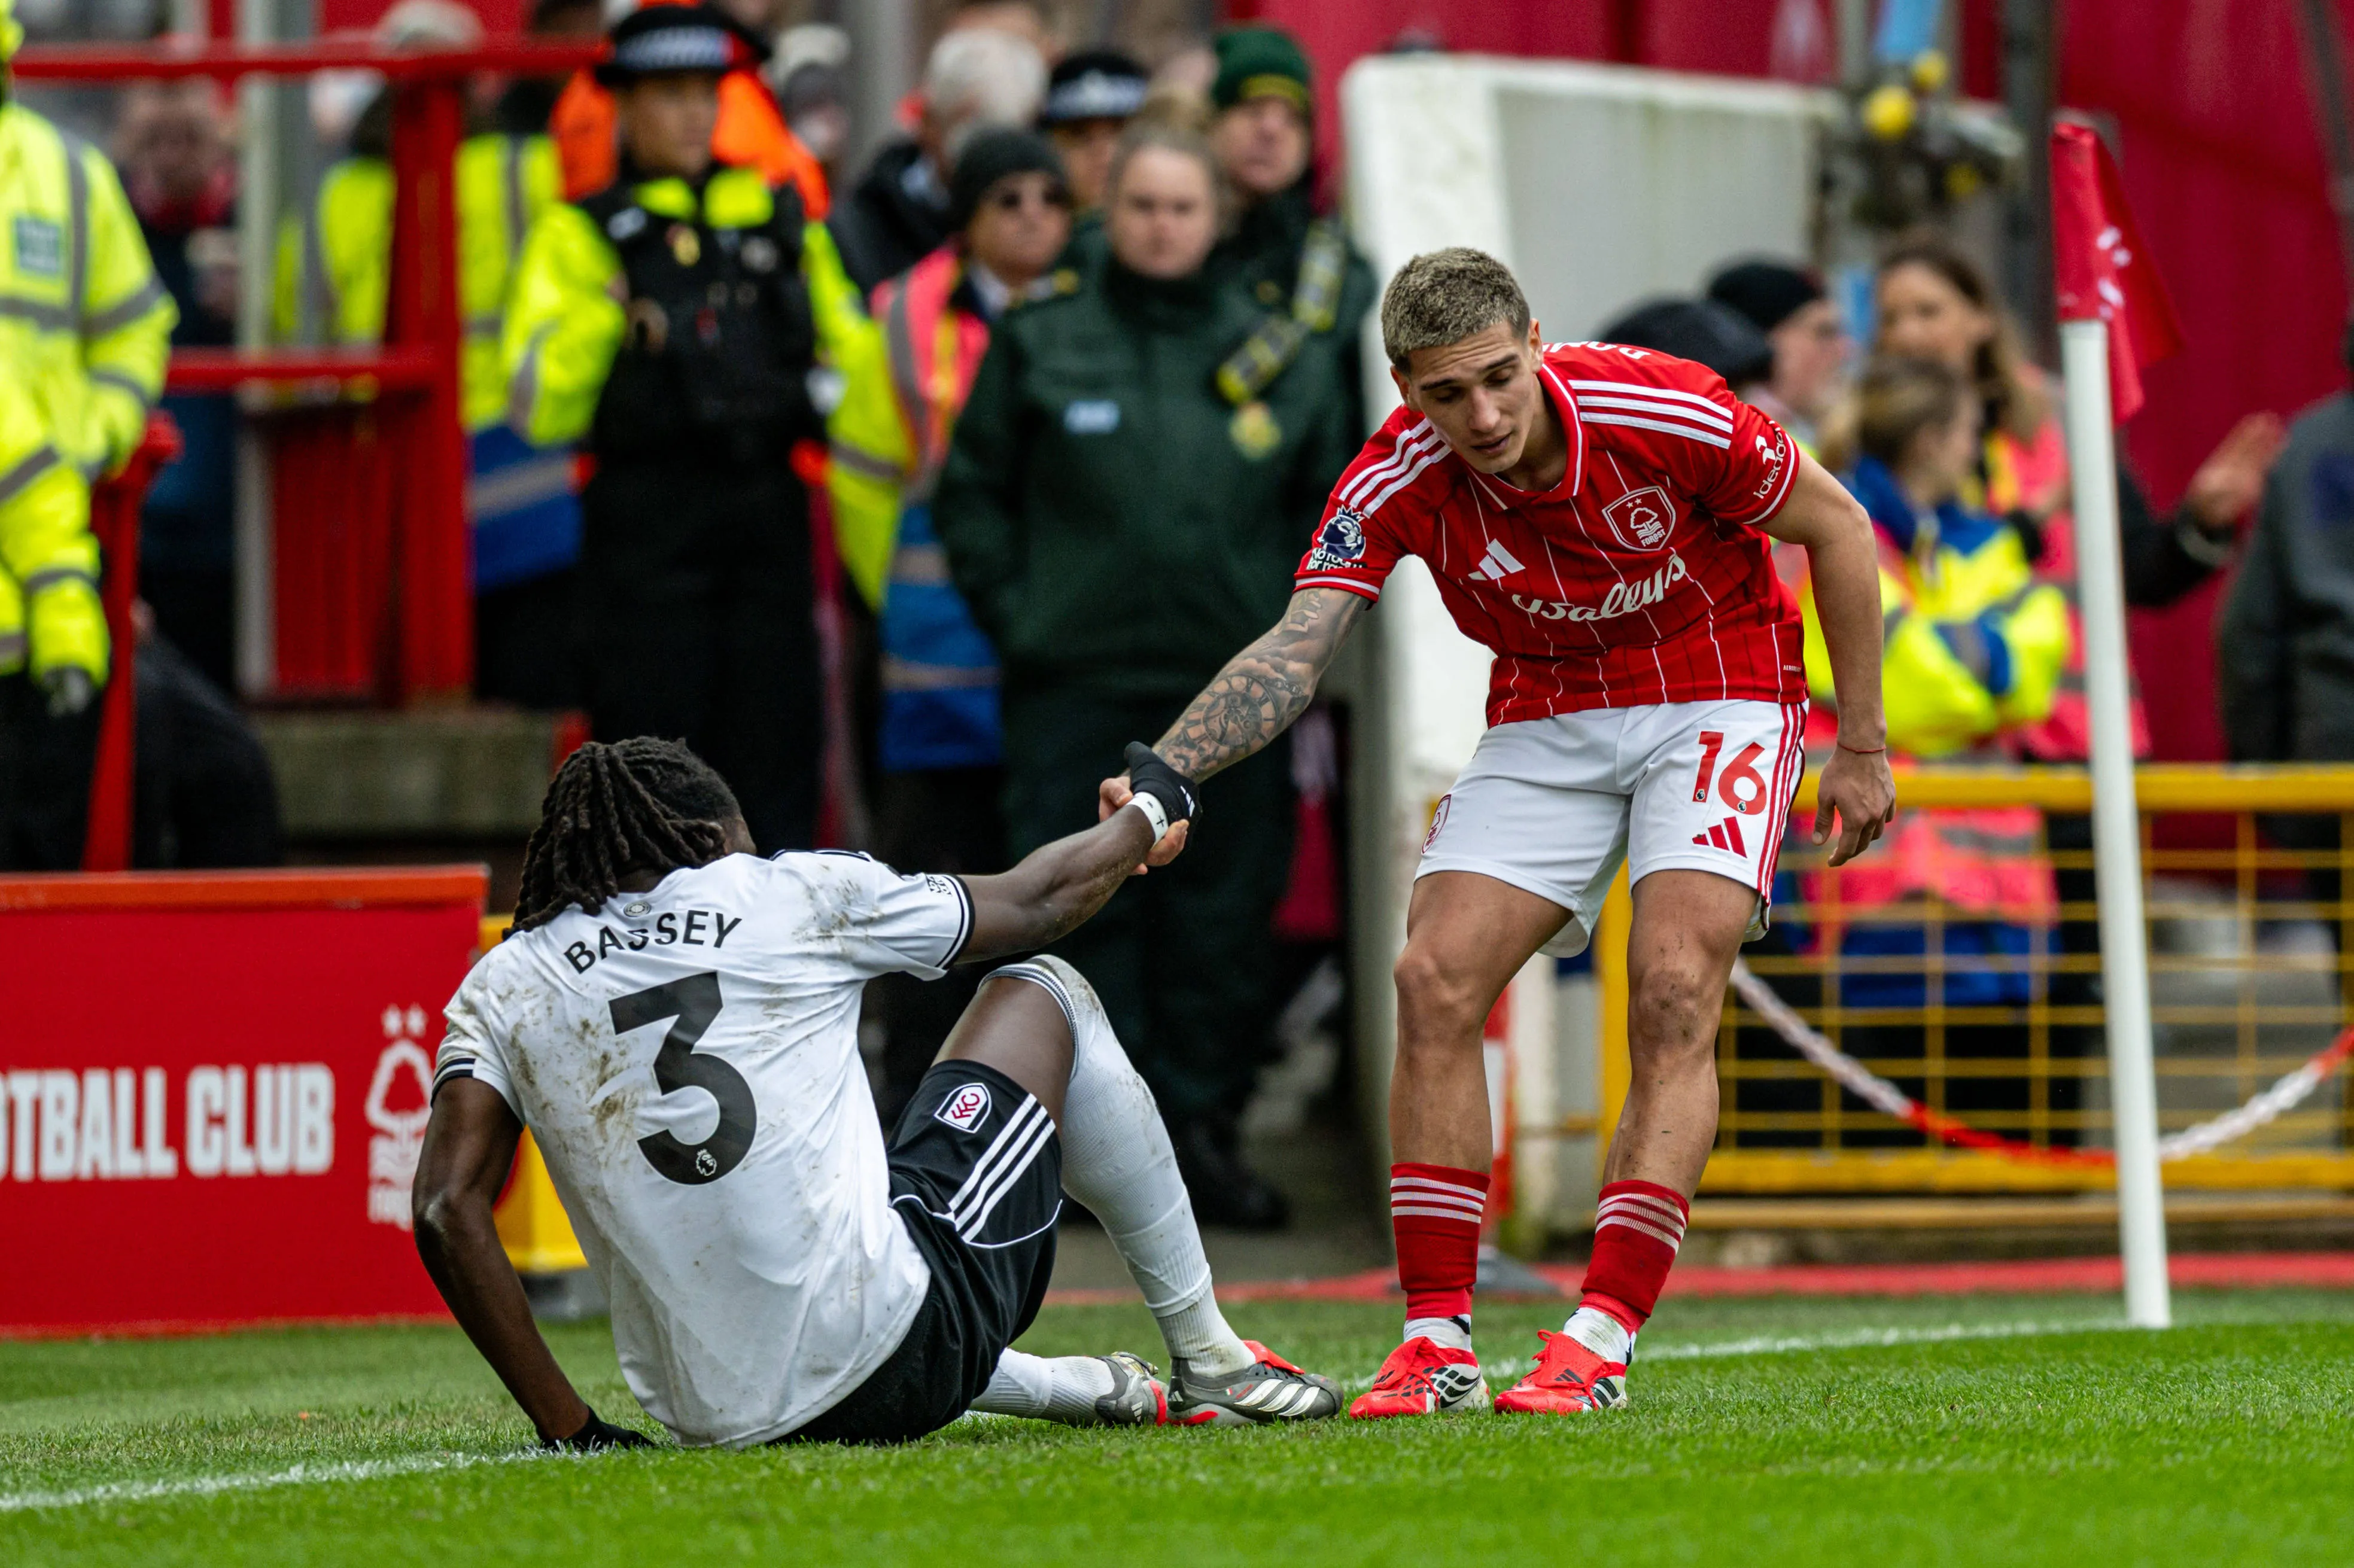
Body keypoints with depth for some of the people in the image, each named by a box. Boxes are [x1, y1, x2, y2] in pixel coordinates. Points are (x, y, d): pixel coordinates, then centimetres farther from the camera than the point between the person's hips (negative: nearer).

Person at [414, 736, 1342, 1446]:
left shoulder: (500, 987, 7)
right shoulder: (795, 895, 3)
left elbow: (446, 1215, -5)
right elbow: (1037, 904, 18)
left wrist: (569, 1432, 0)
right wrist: (1151, 813, 39)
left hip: (710, 1424, 3)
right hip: (895, 1365, -3)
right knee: (1044, 996, 22)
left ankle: (1088, 1391, 42)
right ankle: (1209, 1363, 31)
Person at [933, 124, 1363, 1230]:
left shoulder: (1278, 356, 8)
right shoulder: (1040, 343, 3)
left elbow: (1330, 506, 17)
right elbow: (972, 494, 8)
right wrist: (1017, 617, -1)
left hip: (1231, 690, 2)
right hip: (1074, 688, -2)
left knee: (1226, 910, 2)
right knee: (1083, 910, -4)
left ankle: (1203, 1127, 11)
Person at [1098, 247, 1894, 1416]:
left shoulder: (1668, 415, -26)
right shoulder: (1398, 481, -20)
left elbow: (1837, 528, -11)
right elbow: (1295, 648, -25)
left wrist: (1861, 746, -7)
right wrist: (1161, 773, -42)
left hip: (1718, 696, -3)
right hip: (1545, 722, 3)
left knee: (1674, 988, -21)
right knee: (1436, 978, -11)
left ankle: (1602, 1342, -22)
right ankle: (1437, 1341, -6)